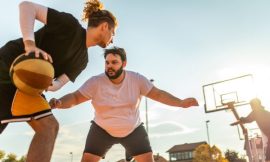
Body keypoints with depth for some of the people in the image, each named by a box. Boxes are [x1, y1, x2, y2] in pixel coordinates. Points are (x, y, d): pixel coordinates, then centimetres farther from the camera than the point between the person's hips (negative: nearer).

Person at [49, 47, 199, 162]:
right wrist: (59, 103, -42)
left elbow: (158, 94, -13)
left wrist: (181, 102, -23)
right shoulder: (95, 82, -21)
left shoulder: (137, 79, -17)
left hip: (133, 129, 1)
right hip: (102, 130, -1)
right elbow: (75, 97, -21)